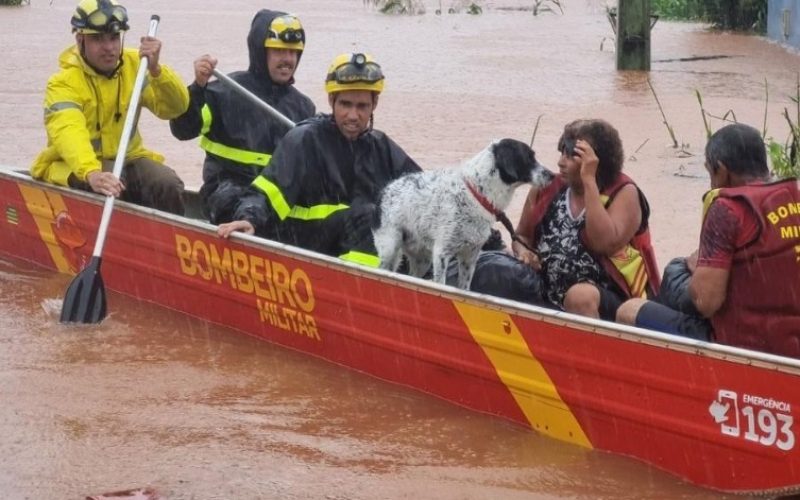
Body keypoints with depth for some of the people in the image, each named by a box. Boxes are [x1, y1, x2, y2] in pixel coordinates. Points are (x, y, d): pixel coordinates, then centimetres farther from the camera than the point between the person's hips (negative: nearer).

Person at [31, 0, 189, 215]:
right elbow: (68, 132, -35)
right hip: (73, 167, -4)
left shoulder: (134, 64, 1)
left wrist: (155, 70, -25)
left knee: (168, 185, -23)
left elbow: (175, 107, -6)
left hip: (127, 159, 4)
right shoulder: (64, 83, -15)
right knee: (105, 189, -35)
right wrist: (91, 173, -54)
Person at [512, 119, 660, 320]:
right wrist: (523, 252, -4)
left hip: (611, 302, -5)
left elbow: (604, 244, -23)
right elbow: (522, 237, 21)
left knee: (579, 296, -36)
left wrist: (589, 181, -20)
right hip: (547, 299, 5)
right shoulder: (546, 188, 8)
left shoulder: (624, 193, -6)